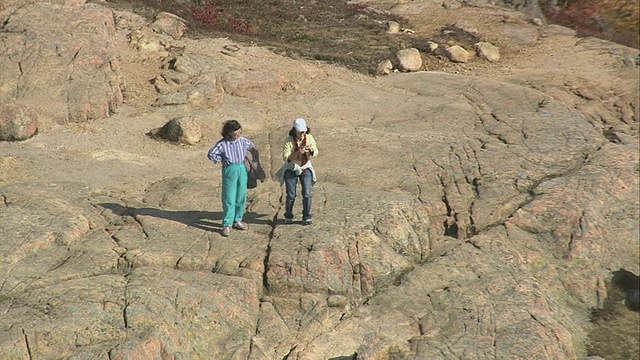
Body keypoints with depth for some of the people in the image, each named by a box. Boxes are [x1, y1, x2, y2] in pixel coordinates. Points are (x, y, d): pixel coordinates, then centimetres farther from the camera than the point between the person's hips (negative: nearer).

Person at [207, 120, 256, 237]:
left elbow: (252, 146, 22)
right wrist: (222, 161, -7)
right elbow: (211, 154, -9)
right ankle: (227, 225, 0)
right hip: (229, 171, -4)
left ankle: (237, 220, 25)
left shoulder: (243, 141, 2)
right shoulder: (222, 143, -10)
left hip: (242, 170, 4)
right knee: (229, 199, -4)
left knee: (241, 197, 10)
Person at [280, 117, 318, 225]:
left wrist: (311, 149, -19)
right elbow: (286, 158, -21)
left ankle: (307, 218, 9)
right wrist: (298, 153, -33)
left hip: (306, 169, 2)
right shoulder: (289, 141, -16)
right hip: (291, 169, -2)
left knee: (307, 195, -4)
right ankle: (288, 217, 22)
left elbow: (315, 153, 4)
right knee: (291, 196, 1)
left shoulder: (309, 138, -6)